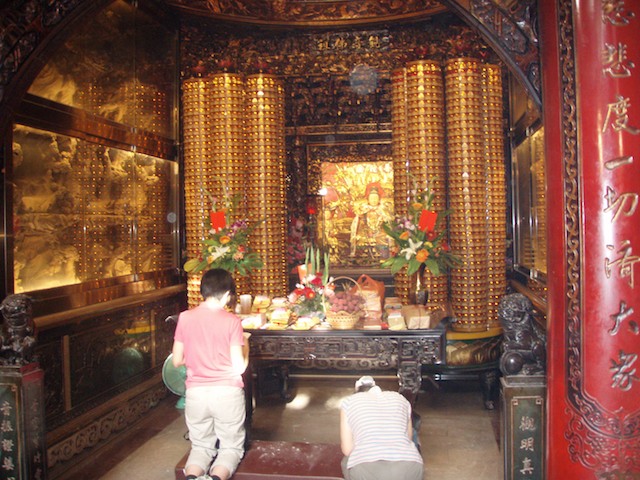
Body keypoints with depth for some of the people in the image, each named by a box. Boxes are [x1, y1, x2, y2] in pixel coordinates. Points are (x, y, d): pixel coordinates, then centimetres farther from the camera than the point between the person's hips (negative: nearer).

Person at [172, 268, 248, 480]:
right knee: (231, 446, 14)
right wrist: (245, 352, 12)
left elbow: (177, 361, 5)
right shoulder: (231, 320, -8)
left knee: (201, 446, 20)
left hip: (196, 393, 2)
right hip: (228, 393, -2)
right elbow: (238, 367, -9)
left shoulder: (185, 318, -1)